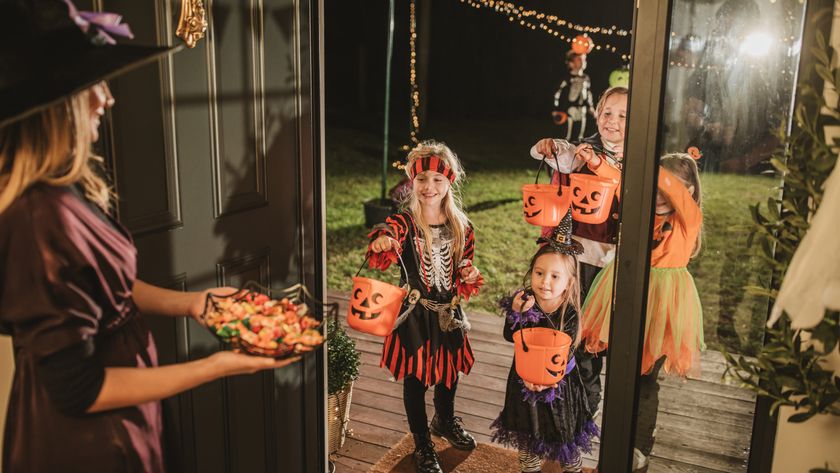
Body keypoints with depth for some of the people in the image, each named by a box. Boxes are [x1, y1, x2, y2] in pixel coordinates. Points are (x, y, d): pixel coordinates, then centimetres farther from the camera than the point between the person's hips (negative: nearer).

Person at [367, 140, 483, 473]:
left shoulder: (461, 226, -1)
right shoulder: (405, 222, -14)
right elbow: (387, 232, -37)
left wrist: (469, 276, -11)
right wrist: (381, 242, -61)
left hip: (449, 311, 4)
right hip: (416, 312, -4)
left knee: (449, 369, 21)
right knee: (415, 377, 7)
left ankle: (445, 421, 50)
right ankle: (422, 445, 26)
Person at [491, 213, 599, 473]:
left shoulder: (570, 315, -23)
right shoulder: (523, 301, -17)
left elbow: (564, 355, -21)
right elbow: (510, 337, -12)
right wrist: (516, 314, -29)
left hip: (559, 383, -2)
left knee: (565, 435, 18)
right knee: (527, 432, 22)